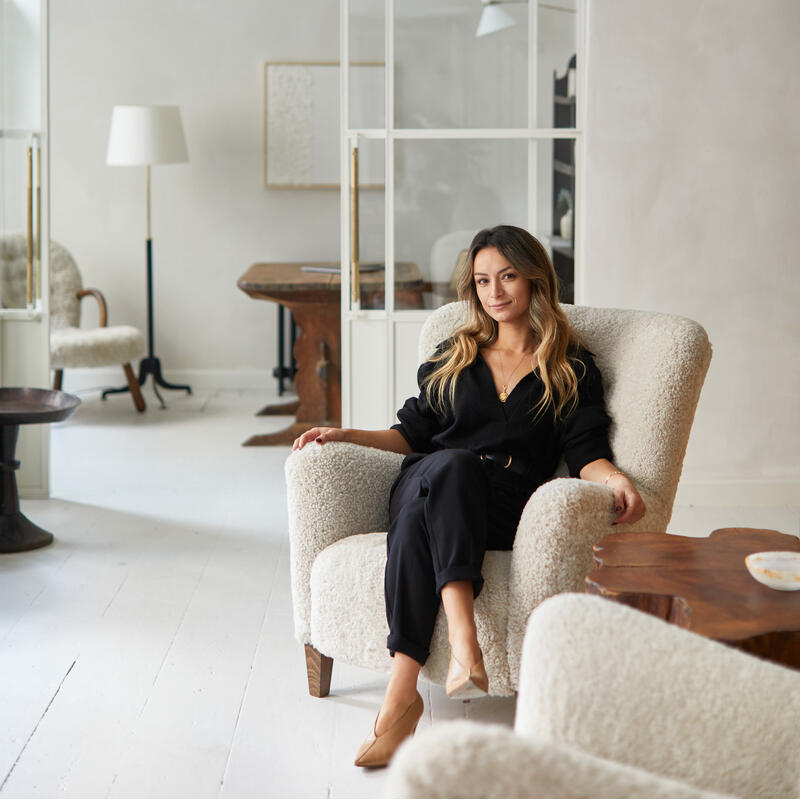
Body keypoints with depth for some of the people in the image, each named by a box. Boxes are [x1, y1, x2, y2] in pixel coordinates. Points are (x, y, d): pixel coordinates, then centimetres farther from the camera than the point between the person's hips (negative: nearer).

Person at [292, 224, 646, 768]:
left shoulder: (572, 368, 17)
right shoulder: (453, 356, 26)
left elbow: (585, 451, 5)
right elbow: (415, 432, 24)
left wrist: (614, 478, -17)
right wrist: (347, 435, 10)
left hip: (504, 507, -2)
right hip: (426, 485, 2)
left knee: (420, 520, -37)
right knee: (453, 464, -37)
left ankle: (402, 696, -49)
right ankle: (464, 646, -53)